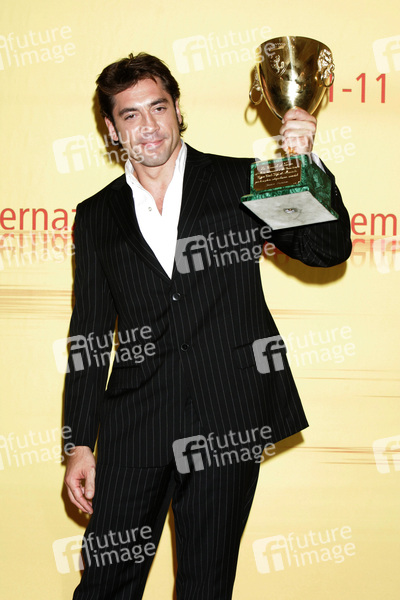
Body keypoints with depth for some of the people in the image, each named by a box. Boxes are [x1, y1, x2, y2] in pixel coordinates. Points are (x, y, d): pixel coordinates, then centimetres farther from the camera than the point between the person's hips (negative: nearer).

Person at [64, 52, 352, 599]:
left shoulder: (241, 183, 4)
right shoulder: (97, 216, 9)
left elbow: (329, 250, -1)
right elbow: (90, 336, 10)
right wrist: (80, 442, 7)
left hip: (226, 424, -1)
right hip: (134, 429, 2)